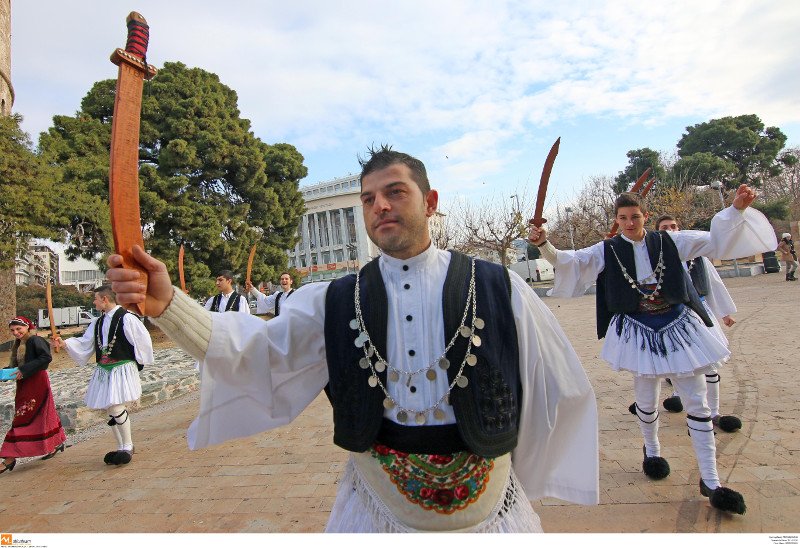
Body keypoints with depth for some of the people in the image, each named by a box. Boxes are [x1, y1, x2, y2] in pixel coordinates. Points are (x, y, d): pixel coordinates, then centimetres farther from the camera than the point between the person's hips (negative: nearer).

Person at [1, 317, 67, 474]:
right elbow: (16, 365, 17)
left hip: (36, 384, -9)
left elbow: (46, 358, -23)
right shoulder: (18, 345, 14)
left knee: (22, 419, -6)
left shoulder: (35, 340, -13)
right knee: (42, 416, 16)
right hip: (25, 385, 9)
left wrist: (24, 370, -23)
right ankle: (57, 443, 28)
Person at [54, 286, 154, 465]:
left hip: (122, 369, -8)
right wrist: (65, 343, 1)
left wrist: (138, 362, -4)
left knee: (116, 407, -14)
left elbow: (143, 340, -10)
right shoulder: (98, 322, 13)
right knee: (109, 410, 12)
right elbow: (84, 342, 15)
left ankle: (128, 446, 4)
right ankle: (121, 447, 26)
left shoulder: (126, 318, -11)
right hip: (103, 370, 8)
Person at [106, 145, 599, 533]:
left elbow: (562, 390, -3)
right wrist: (168, 304, -31)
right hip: (376, 506, 2)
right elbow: (254, 347, -16)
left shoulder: (498, 289, -9)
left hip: (486, 505, -1)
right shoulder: (334, 302, -5)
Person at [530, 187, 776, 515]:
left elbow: (714, 241, 4)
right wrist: (544, 246, -28)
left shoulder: (669, 242, 3)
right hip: (639, 332, -1)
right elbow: (569, 260, -10)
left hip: (678, 326, 2)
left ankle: (710, 480, 16)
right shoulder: (607, 251, -2)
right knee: (646, 400, 11)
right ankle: (652, 450, 42)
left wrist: (737, 209, -9)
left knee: (697, 401, 3)